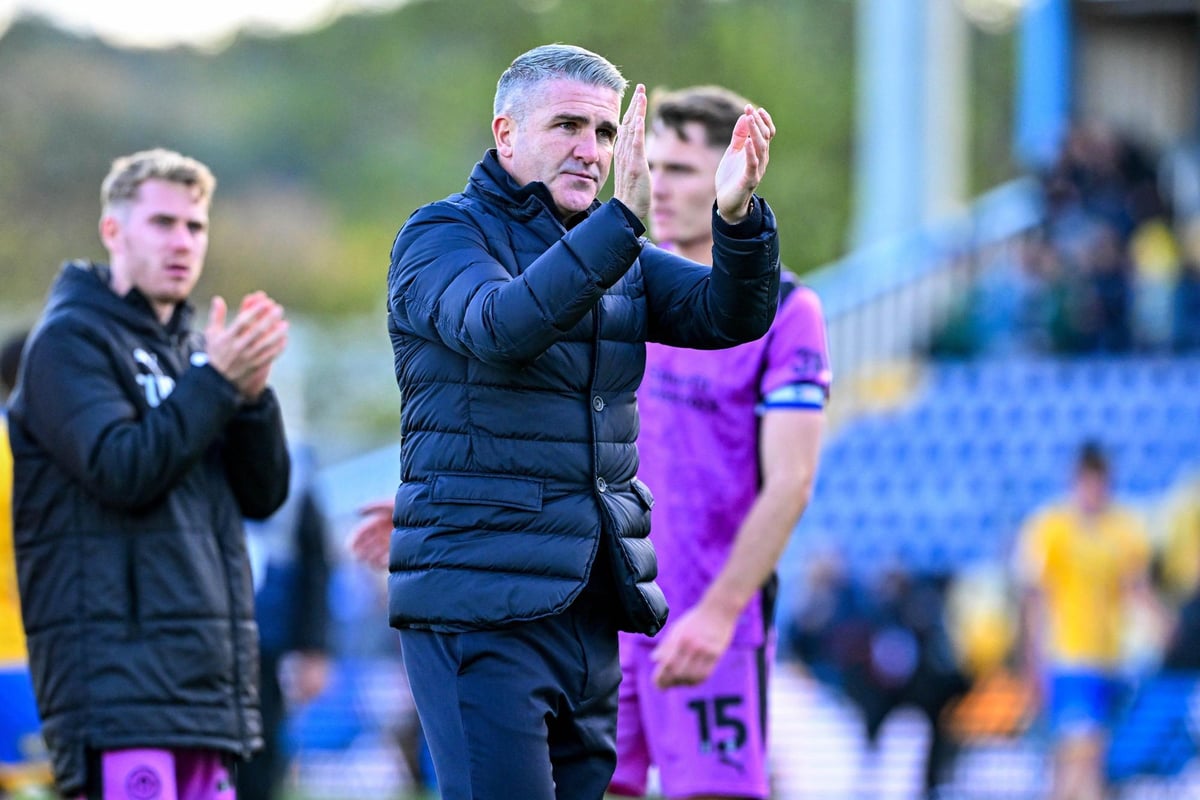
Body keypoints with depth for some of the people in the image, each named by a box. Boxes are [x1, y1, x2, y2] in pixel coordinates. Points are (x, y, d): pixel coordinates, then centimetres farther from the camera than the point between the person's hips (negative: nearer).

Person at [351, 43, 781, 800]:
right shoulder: (442, 235, -2)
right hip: (482, 608, -7)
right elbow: (500, 324, -24)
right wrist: (624, 216, -33)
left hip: (593, 609, 7)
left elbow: (732, 313, 1)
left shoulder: (616, 254, 17)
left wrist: (739, 216, -20)